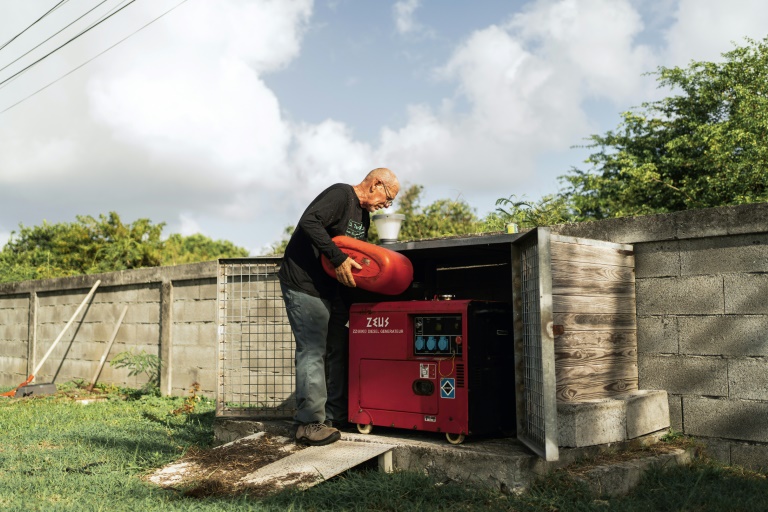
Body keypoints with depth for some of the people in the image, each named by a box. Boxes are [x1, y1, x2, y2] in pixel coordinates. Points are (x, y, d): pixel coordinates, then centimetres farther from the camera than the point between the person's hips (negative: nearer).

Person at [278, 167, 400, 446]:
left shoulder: (363, 217, 17)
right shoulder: (340, 194, -13)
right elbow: (309, 222, -27)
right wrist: (339, 258, -29)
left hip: (332, 289, 10)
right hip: (304, 284, -10)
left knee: (338, 351, 9)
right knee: (313, 351, -10)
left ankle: (335, 418, 16)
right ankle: (310, 423, -4)